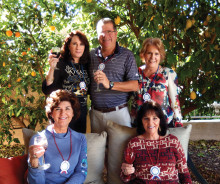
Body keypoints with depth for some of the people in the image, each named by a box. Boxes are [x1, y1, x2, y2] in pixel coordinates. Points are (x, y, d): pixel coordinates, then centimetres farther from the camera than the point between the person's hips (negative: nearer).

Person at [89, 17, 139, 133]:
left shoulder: (126, 55, 0)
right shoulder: (91, 55, 10)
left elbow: (135, 85, -9)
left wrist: (110, 84, -20)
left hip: (118, 112, -3)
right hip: (95, 113, 3)